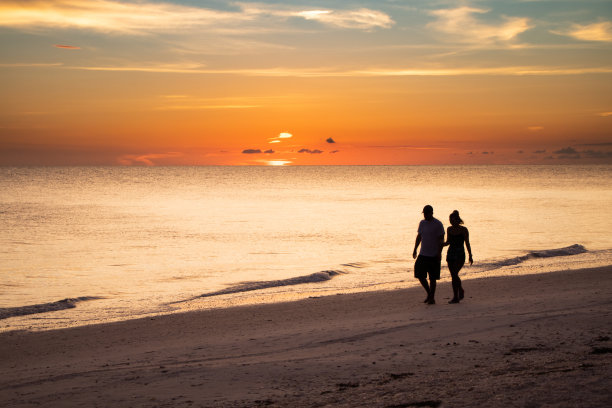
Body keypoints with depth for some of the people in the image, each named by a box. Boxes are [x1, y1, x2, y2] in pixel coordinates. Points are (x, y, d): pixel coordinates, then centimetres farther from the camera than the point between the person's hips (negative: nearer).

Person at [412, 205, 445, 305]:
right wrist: (415, 249, 11)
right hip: (423, 254, 5)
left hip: (434, 255, -5)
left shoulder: (438, 224, -8)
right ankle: (429, 293, 19)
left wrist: (439, 253, -17)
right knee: (419, 275, 0)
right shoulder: (422, 223, 10)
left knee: (432, 278, -1)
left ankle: (432, 298, 9)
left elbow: (441, 239, -10)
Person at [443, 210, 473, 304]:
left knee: (455, 274, -16)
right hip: (450, 254, 5)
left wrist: (470, 256, -3)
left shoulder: (464, 230, -6)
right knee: (453, 275, 6)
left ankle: (456, 297, -12)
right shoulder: (449, 229, 7)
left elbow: (467, 243, -2)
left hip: (460, 255, -5)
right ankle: (461, 291, 30)